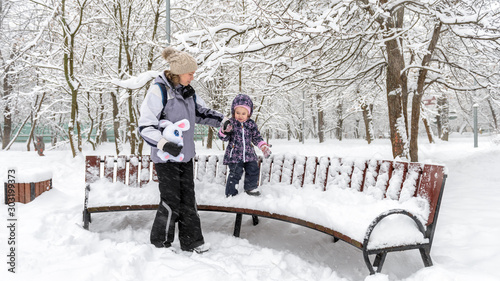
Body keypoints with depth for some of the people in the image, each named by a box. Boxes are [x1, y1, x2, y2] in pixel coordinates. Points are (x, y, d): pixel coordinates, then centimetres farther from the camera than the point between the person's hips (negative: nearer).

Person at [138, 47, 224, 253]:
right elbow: (145, 126, -19)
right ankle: (160, 243, 21)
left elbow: (200, 112, 21)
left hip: (185, 155, 7)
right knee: (171, 202, 0)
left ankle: (191, 241, 26)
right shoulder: (158, 91, -17)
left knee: (188, 199, 13)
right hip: (166, 157, -7)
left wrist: (221, 121, 6)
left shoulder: (187, 91, 7)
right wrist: (163, 144, -35)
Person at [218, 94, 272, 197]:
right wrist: (224, 131, -25)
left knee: (253, 170, 12)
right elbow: (224, 138, -4)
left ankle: (251, 188, 35)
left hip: (249, 154, 4)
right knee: (235, 173, -5)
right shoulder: (230, 123, -6)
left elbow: (256, 137, 11)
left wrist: (263, 146, 1)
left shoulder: (251, 124, 3)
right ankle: (231, 193, 10)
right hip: (234, 155, -4)